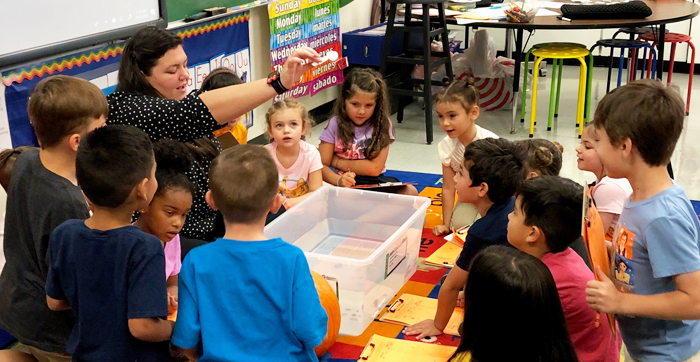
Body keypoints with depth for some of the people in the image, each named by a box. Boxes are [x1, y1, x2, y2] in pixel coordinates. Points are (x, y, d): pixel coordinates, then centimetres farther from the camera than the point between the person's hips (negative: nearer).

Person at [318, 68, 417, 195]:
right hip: (346, 184, -2)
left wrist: (337, 162, -5)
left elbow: (375, 168, -7)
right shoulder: (336, 124, 0)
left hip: (375, 182, 2)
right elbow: (322, 165, -6)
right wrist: (339, 180, -27)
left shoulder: (382, 124, -1)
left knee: (410, 191, -27)